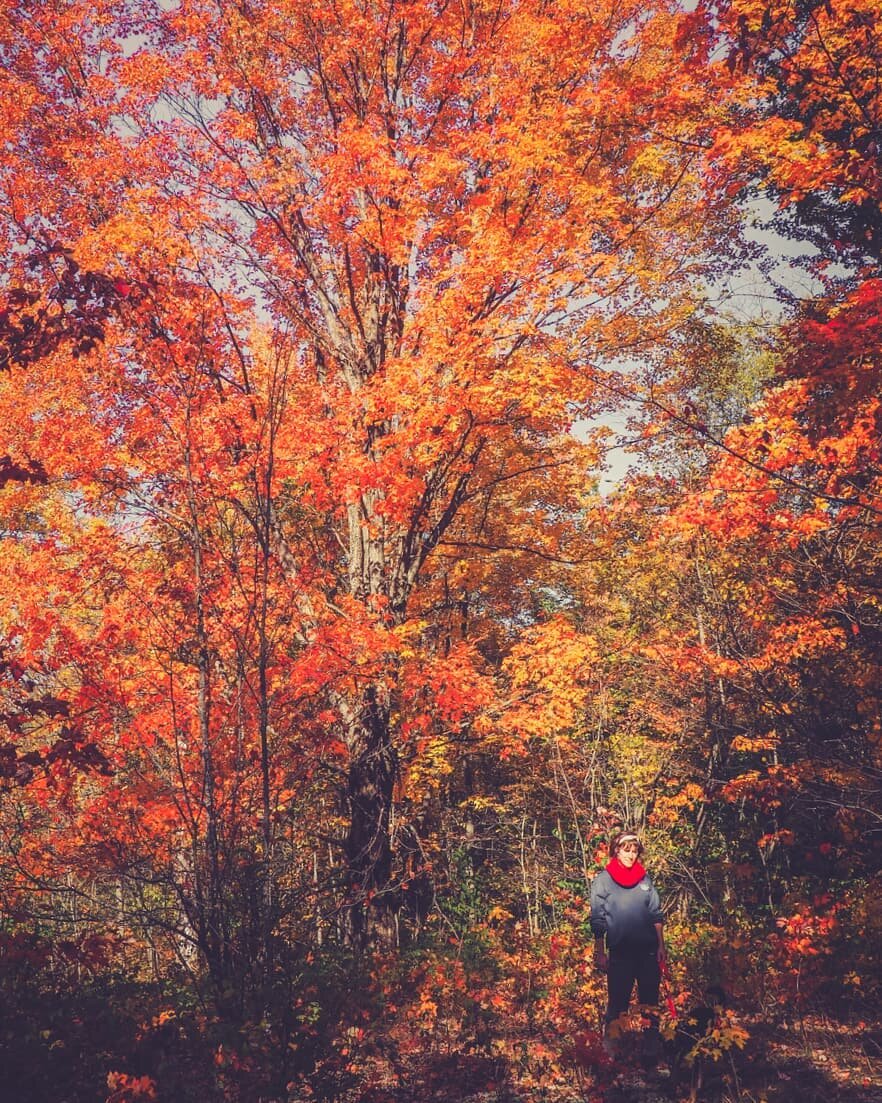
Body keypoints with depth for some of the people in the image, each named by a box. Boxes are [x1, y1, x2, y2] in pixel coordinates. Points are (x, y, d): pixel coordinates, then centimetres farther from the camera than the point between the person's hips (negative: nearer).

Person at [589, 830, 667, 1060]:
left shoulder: (645, 878, 7)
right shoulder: (602, 880, -3)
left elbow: (657, 914, 10)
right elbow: (598, 920, -1)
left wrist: (661, 946, 3)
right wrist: (599, 953, -4)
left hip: (648, 950, 3)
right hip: (620, 952, -3)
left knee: (650, 1002, 8)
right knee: (617, 1004, 4)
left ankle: (651, 1050, 16)